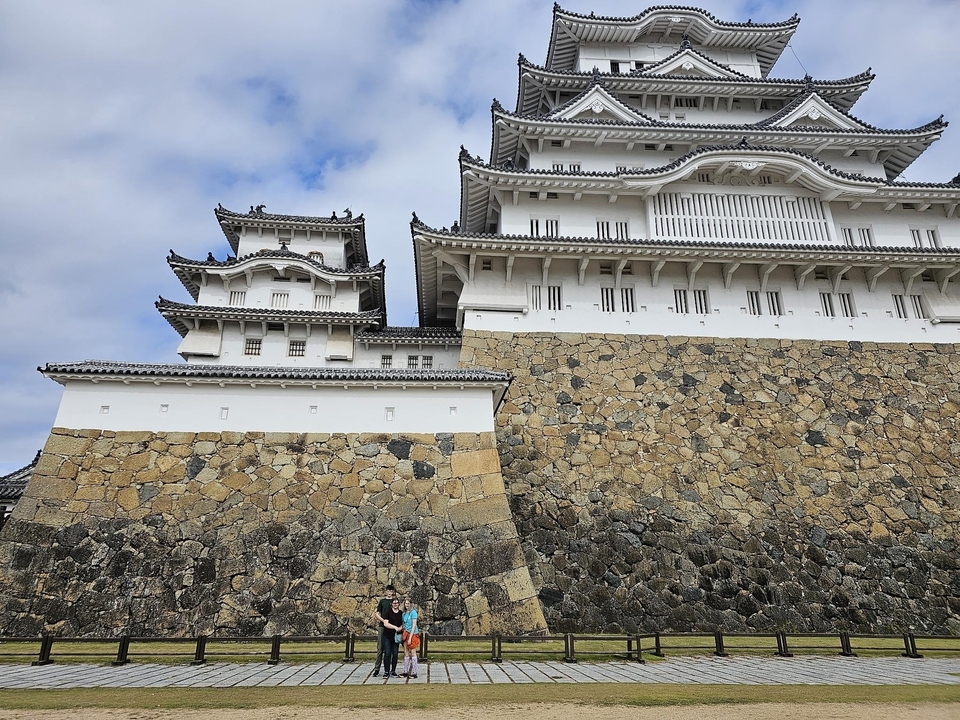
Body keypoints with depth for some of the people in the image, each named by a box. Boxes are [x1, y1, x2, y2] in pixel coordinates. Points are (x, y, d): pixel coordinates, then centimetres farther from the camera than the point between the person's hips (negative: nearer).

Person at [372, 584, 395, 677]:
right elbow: (377, 614, 6)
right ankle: (377, 669, 4)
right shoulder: (382, 601, 10)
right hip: (382, 627, 0)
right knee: (380, 648, 0)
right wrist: (383, 620, -10)